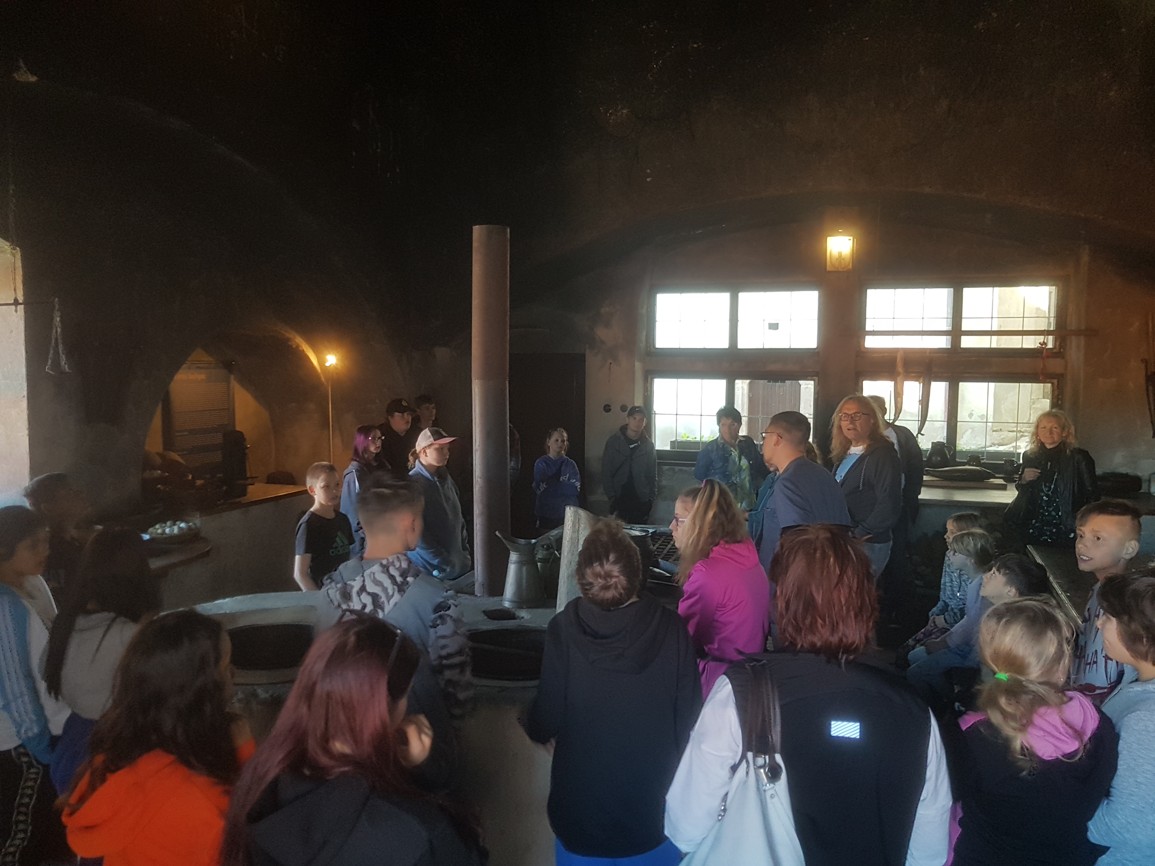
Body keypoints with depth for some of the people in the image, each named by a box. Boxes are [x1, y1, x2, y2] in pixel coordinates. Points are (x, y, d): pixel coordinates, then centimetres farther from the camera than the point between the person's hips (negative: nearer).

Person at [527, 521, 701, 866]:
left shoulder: (565, 628, -19)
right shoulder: (671, 628, -16)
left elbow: (546, 723, -13)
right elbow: (689, 719, -11)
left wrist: (532, 725, 10)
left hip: (583, 802, -1)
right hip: (655, 800, 1)